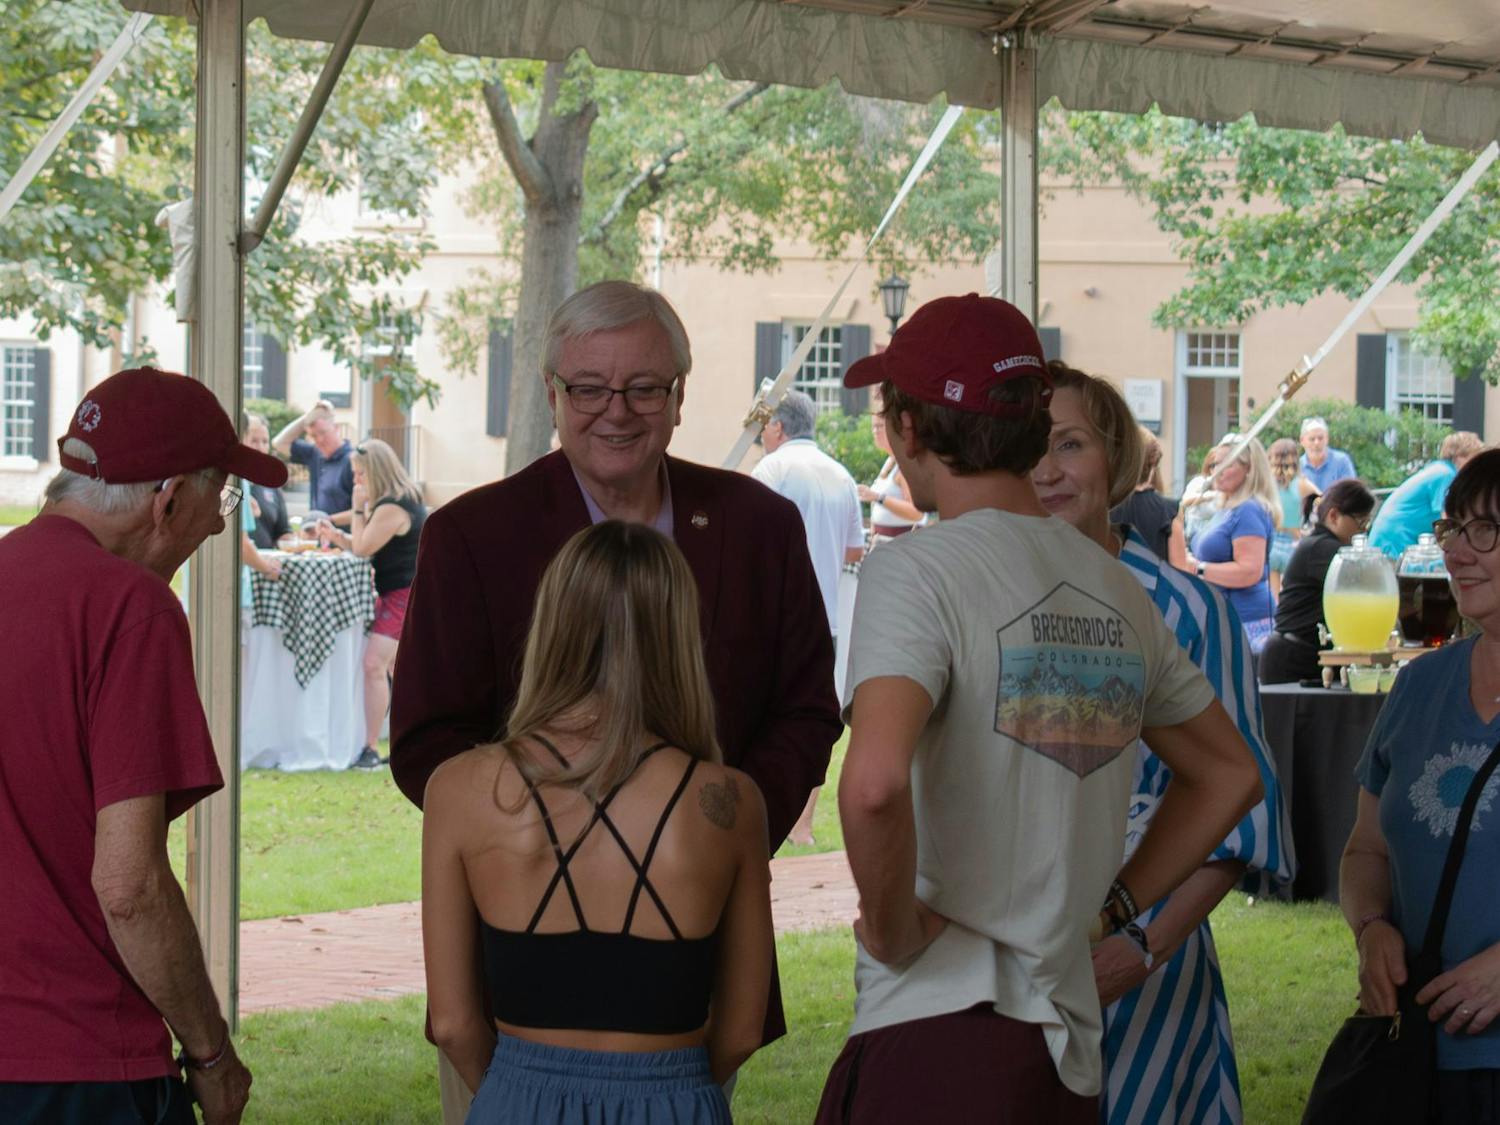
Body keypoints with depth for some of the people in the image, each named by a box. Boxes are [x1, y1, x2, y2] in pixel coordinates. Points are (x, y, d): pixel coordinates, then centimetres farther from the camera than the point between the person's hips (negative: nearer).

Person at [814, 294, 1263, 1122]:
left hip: (935, 1035, -7)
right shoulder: (1118, 590, 13)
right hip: (1068, 1046, 7)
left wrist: (894, 929, -11)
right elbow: (1229, 775, 26)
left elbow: (874, 783, -27)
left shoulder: (914, 571, -10)